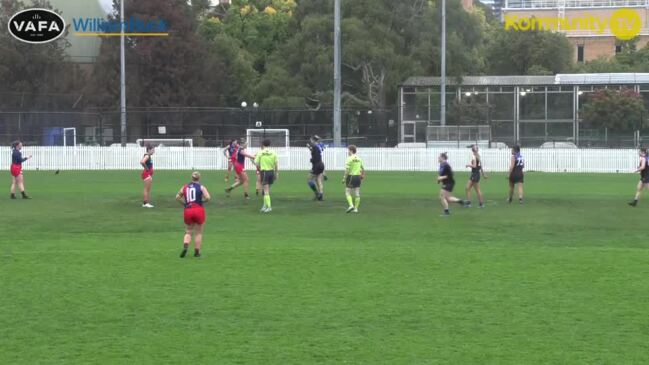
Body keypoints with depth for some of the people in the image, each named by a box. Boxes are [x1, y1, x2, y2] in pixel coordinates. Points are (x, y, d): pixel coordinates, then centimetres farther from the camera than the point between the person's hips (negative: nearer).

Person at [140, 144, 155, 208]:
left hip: (149, 174, 10)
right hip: (146, 173, -10)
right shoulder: (147, 156, -16)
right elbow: (142, 162, -33)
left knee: (148, 190, 12)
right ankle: (145, 203, -5)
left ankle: (146, 203, 15)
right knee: (146, 189, -7)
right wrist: (146, 168, -20)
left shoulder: (150, 156, 12)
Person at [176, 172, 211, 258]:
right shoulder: (201, 187, -2)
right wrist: (202, 201, 4)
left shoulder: (185, 187, 8)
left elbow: (177, 197, 9)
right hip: (199, 210, -3)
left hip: (188, 211, 3)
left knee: (188, 232, 15)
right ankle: (197, 252, 13)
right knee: (198, 233, 10)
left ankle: (185, 247, -10)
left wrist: (184, 203, 13)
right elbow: (208, 197, -13)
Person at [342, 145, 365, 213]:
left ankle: (351, 205, -16)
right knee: (357, 194, 6)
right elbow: (363, 170, 13)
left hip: (351, 176, -6)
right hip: (358, 176, 6)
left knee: (348, 192, 2)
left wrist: (344, 178, -10)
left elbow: (347, 170, -16)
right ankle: (356, 208, 7)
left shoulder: (350, 159, -10)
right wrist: (362, 177, 21)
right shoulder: (359, 159, 10)